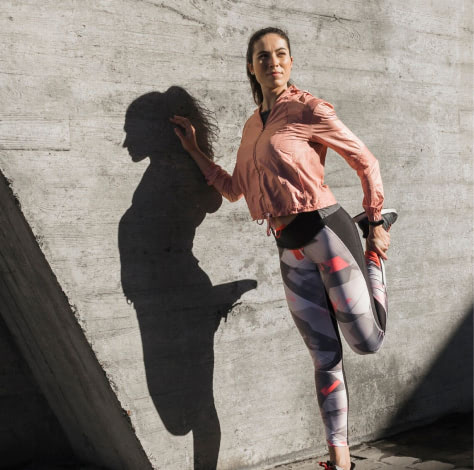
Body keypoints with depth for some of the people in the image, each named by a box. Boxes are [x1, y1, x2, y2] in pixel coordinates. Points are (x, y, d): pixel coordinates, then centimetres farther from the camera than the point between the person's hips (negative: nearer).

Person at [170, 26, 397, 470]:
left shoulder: (308, 110, -4)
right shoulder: (252, 126, 16)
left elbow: (366, 162, -1)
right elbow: (234, 189, 22)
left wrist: (374, 225, 0)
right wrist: (194, 149, 22)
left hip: (326, 232, -5)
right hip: (290, 251, 5)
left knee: (367, 342, -2)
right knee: (326, 357, 7)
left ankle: (375, 247, 23)